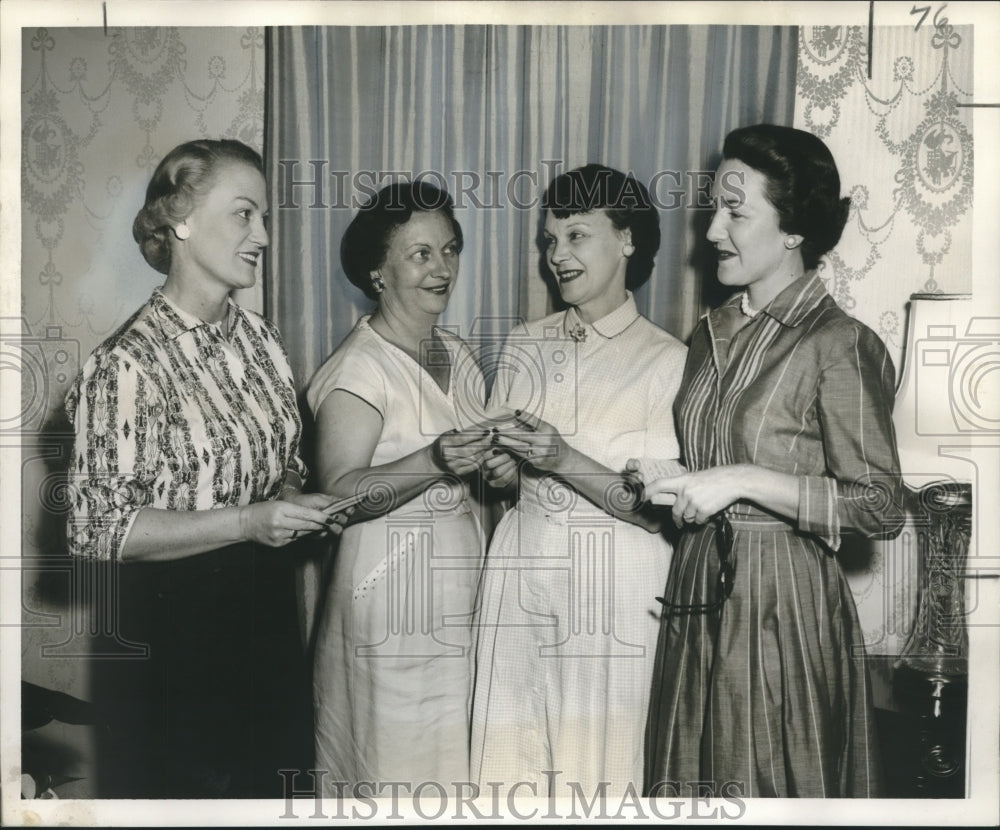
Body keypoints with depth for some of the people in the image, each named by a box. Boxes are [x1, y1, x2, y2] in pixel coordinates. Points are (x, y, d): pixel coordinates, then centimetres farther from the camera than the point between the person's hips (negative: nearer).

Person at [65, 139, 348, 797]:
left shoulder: (259, 337, 3)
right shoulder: (129, 365, -19)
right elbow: (100, 530, -18)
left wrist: (301, 504, -6)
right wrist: (246, 522, -25)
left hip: (268, 612, 7)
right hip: (177, 634, -7)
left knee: (278, 784, 20)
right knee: (192, 793, 12)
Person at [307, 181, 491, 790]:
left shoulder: (457, 355, 10)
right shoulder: (360, 367, -13)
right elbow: (339, 491, -22)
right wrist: (435, 462, -33)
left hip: (462, 575, 7)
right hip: (393, 587, -7)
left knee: (456, 751, 13)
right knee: (399, 761, 3)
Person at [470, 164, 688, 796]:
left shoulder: (668, 360, -8)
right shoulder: (525, 347, 7)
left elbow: (660, 510, -13)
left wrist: (566, 461, -23)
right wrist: (500, 464, -7)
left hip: (616, 585, -4)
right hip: (524, 572, 4)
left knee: (599, 755, 6)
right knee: (515, 752, 10)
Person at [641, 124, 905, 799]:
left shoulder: (840, 345, -13)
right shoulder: (713, 335, 9)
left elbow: (882, 508, -16)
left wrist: (744, 481, -21)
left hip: (786, 603, -7)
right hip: (698, 593, 7)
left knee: (770, 785, 6)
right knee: (693, 779, 16)